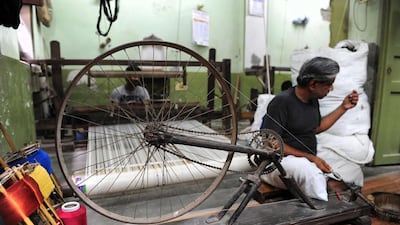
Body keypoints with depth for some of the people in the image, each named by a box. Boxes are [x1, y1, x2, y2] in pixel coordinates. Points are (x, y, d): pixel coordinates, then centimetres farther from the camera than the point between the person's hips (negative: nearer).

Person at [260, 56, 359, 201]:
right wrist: (311, 157, -20)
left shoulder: (312, 100, 8)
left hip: (309, 162, 8)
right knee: (309, 170, -38)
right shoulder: (282, 101, -18)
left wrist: (343, 108, 15)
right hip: (279, 162, -7)